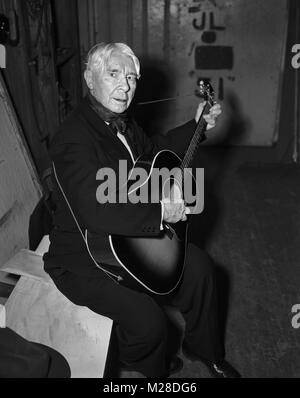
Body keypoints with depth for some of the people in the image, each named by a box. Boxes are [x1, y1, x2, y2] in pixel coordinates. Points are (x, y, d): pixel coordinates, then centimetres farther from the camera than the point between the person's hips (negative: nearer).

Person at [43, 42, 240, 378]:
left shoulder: (120, 120, 3)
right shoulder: (75, 139, -28)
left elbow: (153, 149, 24)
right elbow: (96, 212, -41)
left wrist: (197, 126, 17)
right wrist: (161, 211, -31)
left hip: (129, 239, 9)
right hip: (84, 260, -9)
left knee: (199, 267, 6)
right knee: (148, 321, -23)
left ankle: (204, 350, 31)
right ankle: (152, 368, 16)